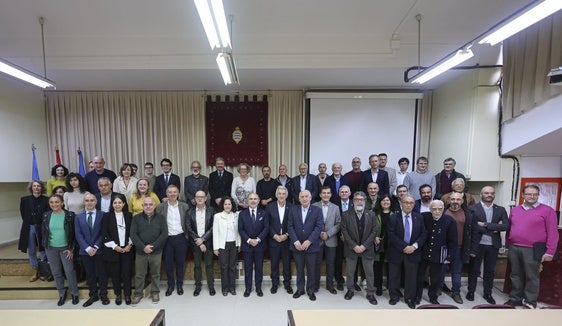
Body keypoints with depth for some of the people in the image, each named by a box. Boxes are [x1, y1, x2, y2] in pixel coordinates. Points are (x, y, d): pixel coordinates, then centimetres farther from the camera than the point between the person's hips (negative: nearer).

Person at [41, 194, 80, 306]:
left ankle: (74, 294, 19)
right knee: (56, 272, 12)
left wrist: (71, 249, -8)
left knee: (69, 272, 0)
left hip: (65, 248, -3)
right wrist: (45, 243, 3)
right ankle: (62, 294, 29)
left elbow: (74, 233, -6)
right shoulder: (46, 215, -1)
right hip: (51, 249, 3)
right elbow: (43, 231, 10)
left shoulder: (70, 215, -10)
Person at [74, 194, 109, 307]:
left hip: (99, 250, -2)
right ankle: (93, 295, 25)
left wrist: (96, 247, -14)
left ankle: (103, 295, 21)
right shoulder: (78, 217, 6)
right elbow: (78, 235, 0)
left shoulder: (103, 215, -4)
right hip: (85, 251, 3)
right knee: (90, 274, 12)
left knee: (101, 273, 7)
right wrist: (87, 248, -11)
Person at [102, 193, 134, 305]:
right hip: (112, 250, 0)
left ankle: (127, 295, 19)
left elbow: (132, 232, 6)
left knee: (127, 273, 3)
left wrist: (130, 244, -5)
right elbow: (104, 234, -4)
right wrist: (114, 246, -10)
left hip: (127, 249, 1)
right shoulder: (107, 216, 0)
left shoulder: (129, 216, 4)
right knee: (115, 274, 8)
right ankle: (118, 295, 26)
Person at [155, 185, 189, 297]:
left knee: (180, 263, 10)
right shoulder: (160, 207, -1)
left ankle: (179, 284, 27)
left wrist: (187, 236, -3)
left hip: (181, 238, 0)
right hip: (167, 239, 0)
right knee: (168, 263, 10)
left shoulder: (184, 206, 0)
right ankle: (170, 285, 28)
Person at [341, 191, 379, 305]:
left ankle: (370, 293, 27)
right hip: (351, 249, 0)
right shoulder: (346, 215, -4)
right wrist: (354, 246, -14)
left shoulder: (371, 215, 0)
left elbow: (374, 231, -3)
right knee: (350, 272, 11)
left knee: (369, 273, 10)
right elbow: (345, 232, -7)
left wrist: (364, 246, -12)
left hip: (367, 248, 1)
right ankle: (350, 290, 32)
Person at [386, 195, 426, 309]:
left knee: (411, 277, 11)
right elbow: (391, 235, -13)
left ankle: (410, 298, 30)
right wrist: (404, 247, -19)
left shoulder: (419, 218, 2)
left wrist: (415, 246, -13)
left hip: (413, 252, 2)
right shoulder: (393, 218, -7)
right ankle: (394, 296, 30)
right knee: (394, 277, 11)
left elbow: (423, 234, 1)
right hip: (396, 252, -1)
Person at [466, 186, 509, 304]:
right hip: (478, 245, -3)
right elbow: (473, 227, -14)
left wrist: (486, 225, -16)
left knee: (490, 271, 15)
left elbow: (506, 226, -8)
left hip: (493, 246, 3)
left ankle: (488, 293, 30)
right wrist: (494, 228, -16)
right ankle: (471, 291, 25)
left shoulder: (501, 210, 5)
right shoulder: (473, 209, -7)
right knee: (474, 270, 10)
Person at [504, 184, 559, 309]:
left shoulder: (547, 210, -4)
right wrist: (508, 246, 11)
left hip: (533, 250, -4)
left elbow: (552, 233, -7)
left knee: (531, 277, 6)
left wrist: (550, 252, -11)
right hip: (514, 248, 4)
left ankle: (530, 302, 20)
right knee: (515, 275, 13)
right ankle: (515, 298, 26)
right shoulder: (515, 210, 9)